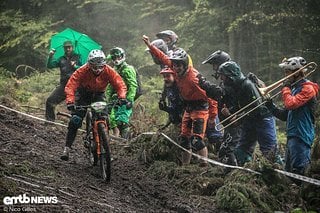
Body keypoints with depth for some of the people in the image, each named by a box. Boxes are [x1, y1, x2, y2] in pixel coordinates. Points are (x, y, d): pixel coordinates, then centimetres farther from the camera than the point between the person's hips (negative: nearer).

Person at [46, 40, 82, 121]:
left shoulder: (77, 58, 9)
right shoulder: (61, 59, 17)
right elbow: (49, 66, 9)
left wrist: (75, 66, -13)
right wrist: (50, 56, -5)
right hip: (63, 85, 3)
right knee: (49, 101, -7)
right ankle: (50, 119, 5)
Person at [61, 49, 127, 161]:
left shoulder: (108, 71, -25)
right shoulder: (83, 71, -30)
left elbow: (120, 85, -27)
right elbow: (70, 86, -36)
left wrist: (122, 97, -47)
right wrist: (70, 102, -52)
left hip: (99, 95, 1)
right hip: (83, 94, -1)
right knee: (75, 121, -14)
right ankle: (67, 148, -8)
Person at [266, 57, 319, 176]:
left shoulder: (307, 88, -9)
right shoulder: (295, 88, 20)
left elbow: (290, 104, -25)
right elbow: (285, 116, 19)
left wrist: (286, 88, -9)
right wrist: (271, 106, 6)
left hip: (301, 136, -10)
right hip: (292, 136, 10)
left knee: (297, 172, -13)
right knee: (288, 172, 14)